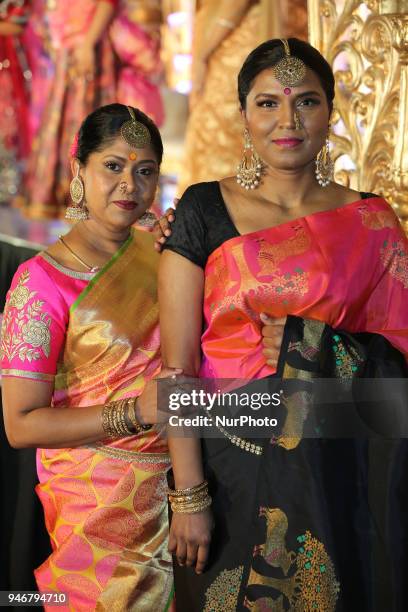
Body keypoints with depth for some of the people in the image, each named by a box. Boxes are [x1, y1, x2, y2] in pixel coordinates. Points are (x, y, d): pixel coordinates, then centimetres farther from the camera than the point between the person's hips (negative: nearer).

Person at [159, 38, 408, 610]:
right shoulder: (203, 210, -2)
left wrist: (306, 345, -11)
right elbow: (178, 361, -7)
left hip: (341, 471, 1)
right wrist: (188, 493, -12)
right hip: (231, 465, -1)